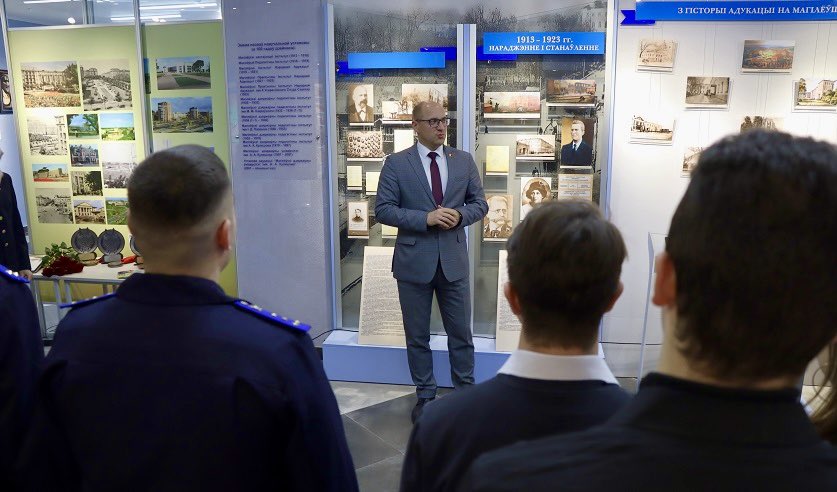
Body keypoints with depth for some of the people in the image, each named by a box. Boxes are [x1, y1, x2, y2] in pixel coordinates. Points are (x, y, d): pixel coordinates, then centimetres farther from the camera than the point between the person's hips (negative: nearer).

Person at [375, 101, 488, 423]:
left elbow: (480, 203, 8)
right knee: (417, 335, 10)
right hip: (414, 261, -1)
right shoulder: (396, 163, -3)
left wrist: (459, 214, -13)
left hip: (454, 260, 2)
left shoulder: (464, 160, 5)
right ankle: (425, 395, 27)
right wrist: (425, 218, -19)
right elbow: (383, 210, -8)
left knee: (461, 333, 11)